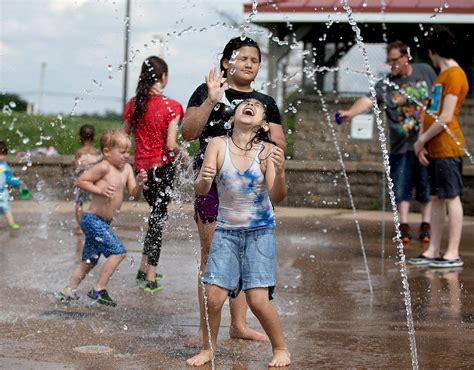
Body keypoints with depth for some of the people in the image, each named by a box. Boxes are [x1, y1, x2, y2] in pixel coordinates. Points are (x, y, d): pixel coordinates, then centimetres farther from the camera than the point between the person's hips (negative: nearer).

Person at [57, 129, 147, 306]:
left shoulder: (127, 168, 8)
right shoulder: (104, 167, -15)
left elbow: (135, 194, 6)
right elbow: (80, 181, -13)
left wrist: (139, 183, -14)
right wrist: (100, 190, -23)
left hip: (102, 223, 9)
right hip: (93, 219, -9)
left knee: (89, 261, 16)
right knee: (118, 251, -13)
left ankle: (68, 292, 24)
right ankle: (99, 289, -7)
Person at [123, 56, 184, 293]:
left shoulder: (133, 105, 2)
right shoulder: (171, 107, -13)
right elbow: (171, 144, -17)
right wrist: (181, 152, 2)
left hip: (141, 166, 5)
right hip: (162, 166, -5)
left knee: (156, 215, 23)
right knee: (158, 218, 4)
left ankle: (144, 269, 25)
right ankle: (151, 279, 3)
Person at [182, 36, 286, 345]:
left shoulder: (265, 103, 15)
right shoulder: (208, 92, 3)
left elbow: (280, 144, 12)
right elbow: (188, 133, -8)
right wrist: (210, 100, -18)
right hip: (213, 183, -4)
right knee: (212, 255, -5)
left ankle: (239, 324, 18)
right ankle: (206, 329, -1)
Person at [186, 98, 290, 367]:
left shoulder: (267, 151, -9)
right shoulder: (218, 145, -7)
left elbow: (277, 198, -14)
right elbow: (201, 191, -11)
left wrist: (280, 172, -33)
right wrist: (204, 180, -34)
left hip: (260, 232, -1)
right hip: (227, 231, 1)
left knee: (258, 300, -9)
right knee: (213, 296, -7)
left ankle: (281, 349, 15)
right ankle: (208, 349, 18)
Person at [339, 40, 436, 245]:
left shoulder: (425, 72, 0)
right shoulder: (386, 84, -6)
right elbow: (367, 99, -23)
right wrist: (351, 111, -42)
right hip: (401, 145, 0)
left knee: (426, 186, 6)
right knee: (401, 187, -1)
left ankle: (426, 225, 18)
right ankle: (404, 226, 9)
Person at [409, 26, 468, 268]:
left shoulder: (454, 75, -12)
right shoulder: (441, 75, 18)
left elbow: (446, 117, -18)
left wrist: (421, 140, -10)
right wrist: (422, 142, 4)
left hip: (447, 149, -9)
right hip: (434, 149, 9)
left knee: (451, 197, -6)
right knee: (436, 198, 10)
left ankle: (453, 254, -4)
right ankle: (433, 251, 14)